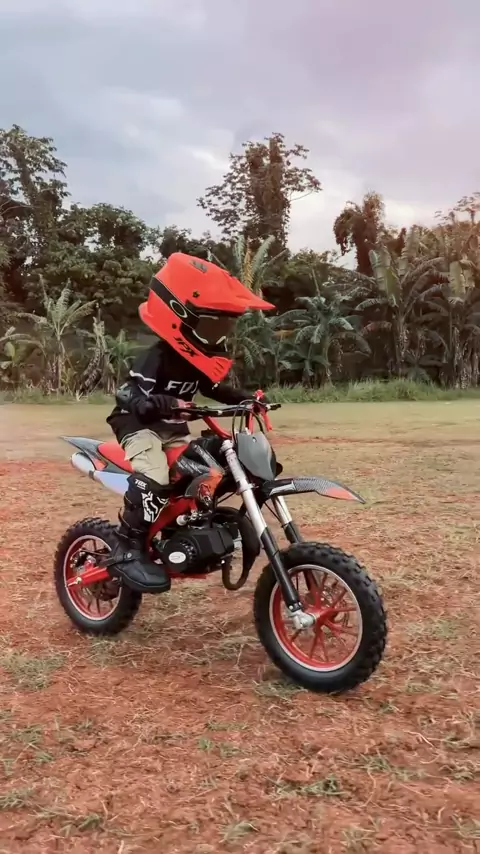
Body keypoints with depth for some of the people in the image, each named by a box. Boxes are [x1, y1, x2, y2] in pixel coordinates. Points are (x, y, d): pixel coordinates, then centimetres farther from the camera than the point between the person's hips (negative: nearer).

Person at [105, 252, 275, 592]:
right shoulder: (155, 359, -22)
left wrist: (246, 397, 5)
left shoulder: (198, 357, 5)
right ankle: (128, 550, -27)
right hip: (138, 425, -9)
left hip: (174, 430, 9)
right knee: (154, 477, -34)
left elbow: (213, 388, 20)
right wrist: (167, 403, -49)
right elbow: (130, 398, -31)